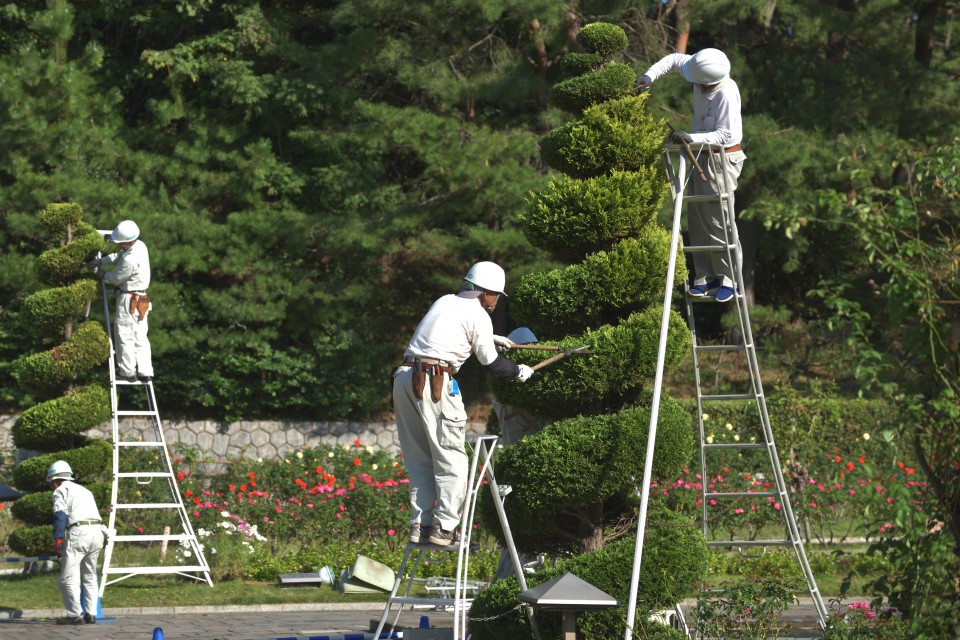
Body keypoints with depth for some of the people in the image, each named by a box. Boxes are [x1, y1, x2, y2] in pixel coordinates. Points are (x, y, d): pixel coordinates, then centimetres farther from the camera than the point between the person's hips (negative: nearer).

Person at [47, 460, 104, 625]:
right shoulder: (85, 491, 30)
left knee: (68, 577, -5)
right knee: (89, 576, 17)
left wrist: (58, 540, -15)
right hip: (97, 532, 7)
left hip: (78, 532, -7)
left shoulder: (61, 491, 7)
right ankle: (90, 614, 14)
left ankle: (75, 615, -12)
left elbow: (60, 516, -7)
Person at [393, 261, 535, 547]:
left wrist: (492, 338, 51)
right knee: (451, 459, -2)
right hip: (435, 382, -8)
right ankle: (443, 527, -7)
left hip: (404, 378, 8)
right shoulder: (478, 315, 0)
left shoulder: (445, 302, 21)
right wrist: (519, 371, 23)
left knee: (420, 460, 12)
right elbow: (492, 363, 6)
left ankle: (420, 525, 9)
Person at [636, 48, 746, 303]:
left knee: (718, 222, -7)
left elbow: (724, 134, -27)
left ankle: (727, 280, 0)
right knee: (697, 222, 10)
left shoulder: (727, 95, -28)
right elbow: (675, 59, 10)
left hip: (722, 159, -9)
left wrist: (692, 138, -35)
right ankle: (706, 277, 15)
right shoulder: (701, 72, -6)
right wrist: (650, 75, -4)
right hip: (701, 157, 9)